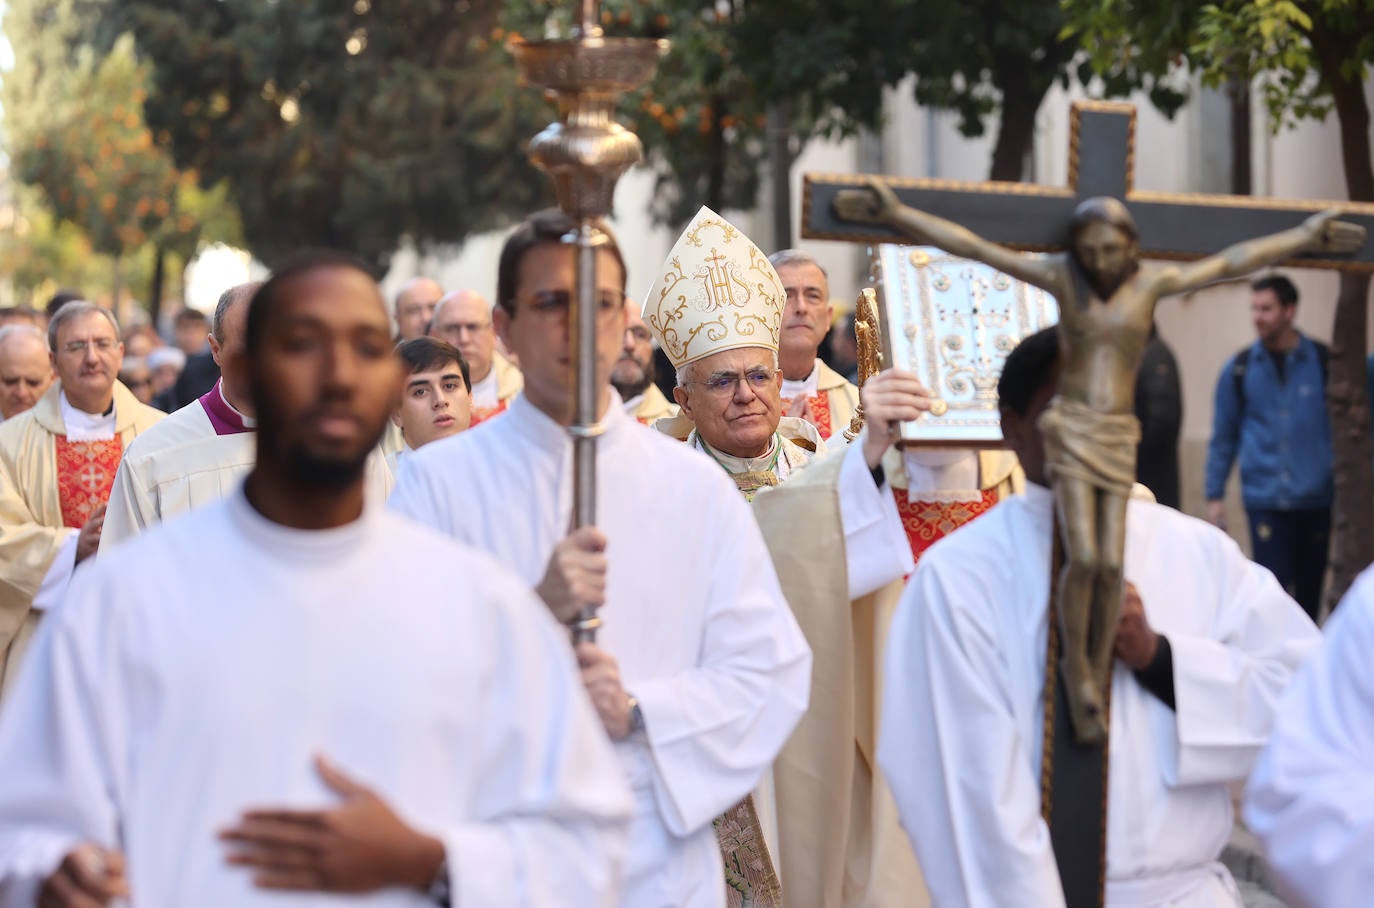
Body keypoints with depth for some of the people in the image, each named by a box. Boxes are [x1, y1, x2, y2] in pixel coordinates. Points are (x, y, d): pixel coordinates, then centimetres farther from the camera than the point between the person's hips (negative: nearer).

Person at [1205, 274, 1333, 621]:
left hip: (1316, 500, 1)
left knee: (1309, 592, 7)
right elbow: (1223, 436, 8)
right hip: (1265, 500, -1)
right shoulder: (1239, 369, 3)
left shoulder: (1323, 362, 2)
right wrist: (1214, 495, 5)